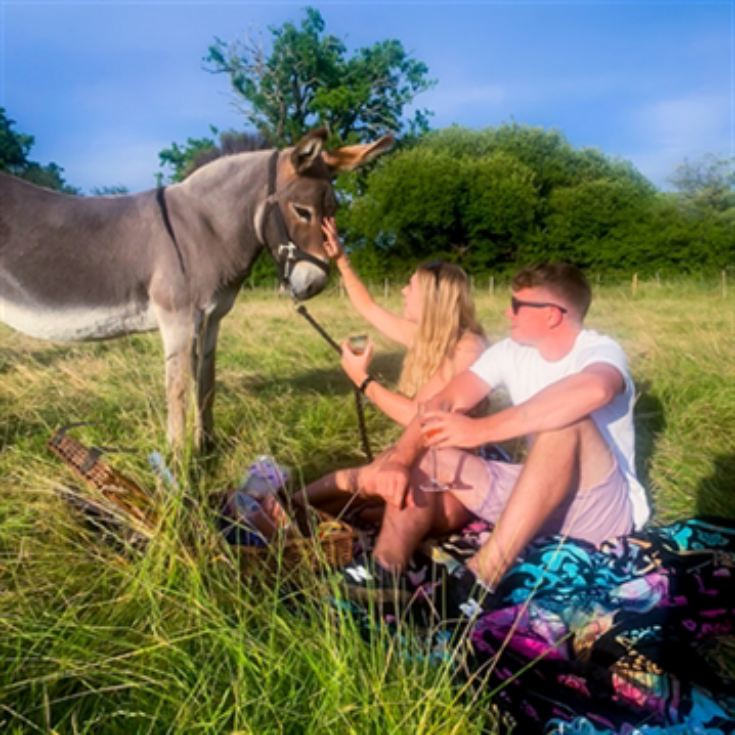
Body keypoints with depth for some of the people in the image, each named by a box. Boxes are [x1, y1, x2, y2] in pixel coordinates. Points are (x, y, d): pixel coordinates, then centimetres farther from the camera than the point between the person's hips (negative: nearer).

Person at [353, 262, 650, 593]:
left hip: (604, 508, -6)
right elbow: (444, 404, -11)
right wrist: (398, 460, -29)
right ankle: (383, 574, -25)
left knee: (564, 421, -35)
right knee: (426, 456, -8)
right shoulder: (511, 352, 0)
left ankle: (480, 580, -36)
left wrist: (480, 430, -43)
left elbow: (593, 390, -43)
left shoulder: (602, 351, -17)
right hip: (540, 497, 6)